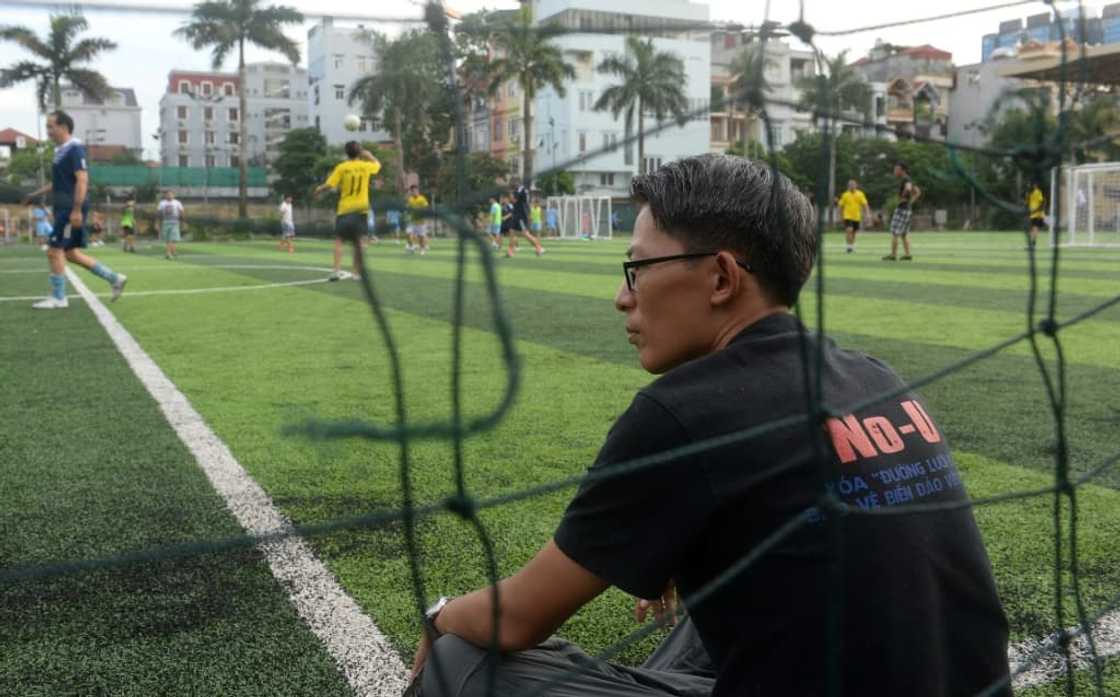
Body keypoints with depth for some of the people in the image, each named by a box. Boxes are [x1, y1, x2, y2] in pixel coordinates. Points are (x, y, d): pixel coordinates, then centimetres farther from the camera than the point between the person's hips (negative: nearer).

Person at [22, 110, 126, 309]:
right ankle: (114, 278, 15)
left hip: (71, 209, -10)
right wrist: (37, 194, 25)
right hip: (64, 209, 10)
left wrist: (76, 210, -25)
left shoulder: (74, 149, -13)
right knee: (71, 253, 11)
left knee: (55, 251, -5)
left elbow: (82, 180, -20)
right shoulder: (61, 150, 16)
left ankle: (58, 298, 3)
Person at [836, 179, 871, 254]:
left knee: (854, 232, 12)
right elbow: (841, 206, 7)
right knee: (849, 230, -20)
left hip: (857, 217, 2)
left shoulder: (860, 194, 0)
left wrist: (868, 214, -14)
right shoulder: (845, 195, -2)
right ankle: (848, 246, -15)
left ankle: (852, 246, 29)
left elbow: (865, 205, -3)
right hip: (848, 216, -2)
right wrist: (841, 216, 9)